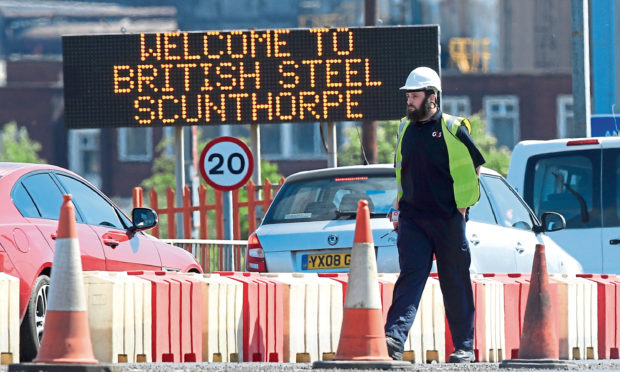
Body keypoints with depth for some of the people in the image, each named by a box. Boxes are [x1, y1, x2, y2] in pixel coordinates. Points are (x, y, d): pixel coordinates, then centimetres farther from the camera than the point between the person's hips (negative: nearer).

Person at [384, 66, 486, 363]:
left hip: (447, 217, -4)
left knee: (455, 282, 4)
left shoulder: (452, 129, -4)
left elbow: (472, 167, 0)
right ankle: (394, 339, -23)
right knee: (410, 275, -10)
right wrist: (399, 211, 17)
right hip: (412, 217, 4)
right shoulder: (405, 129, 13)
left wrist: (463, 203, -3)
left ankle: (464, 346, 12)